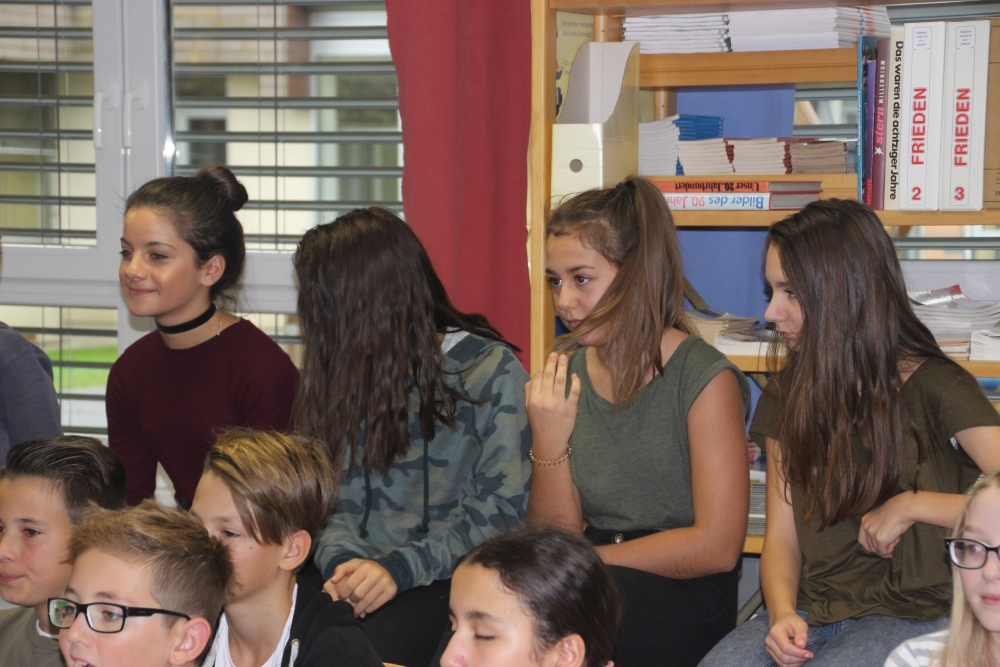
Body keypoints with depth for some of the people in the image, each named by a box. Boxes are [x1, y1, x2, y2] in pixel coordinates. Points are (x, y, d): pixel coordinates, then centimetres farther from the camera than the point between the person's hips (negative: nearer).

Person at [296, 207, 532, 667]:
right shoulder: (345, 374, 14)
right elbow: (336, 495, 12)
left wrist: (400, 568, -16)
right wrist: (340, 560, -11)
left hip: (450, 578, -4)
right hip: (363, 574, 4)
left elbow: (500, 507, -6)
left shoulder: (490, 370, -2)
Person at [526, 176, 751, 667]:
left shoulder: (704, 379, -8)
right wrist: (549, 443, -11)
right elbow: (556, 539, 6)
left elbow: (717, 546, -12)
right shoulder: (565, 376, 8)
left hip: (685, 601, -4)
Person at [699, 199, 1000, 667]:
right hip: (811, 610, 4)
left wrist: (910, 505, -13)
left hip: (912, 615, -4)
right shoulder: (787, 397, 11)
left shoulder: (935, 388, -5)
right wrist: (782, 612, -11)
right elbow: (782, 536, 7)